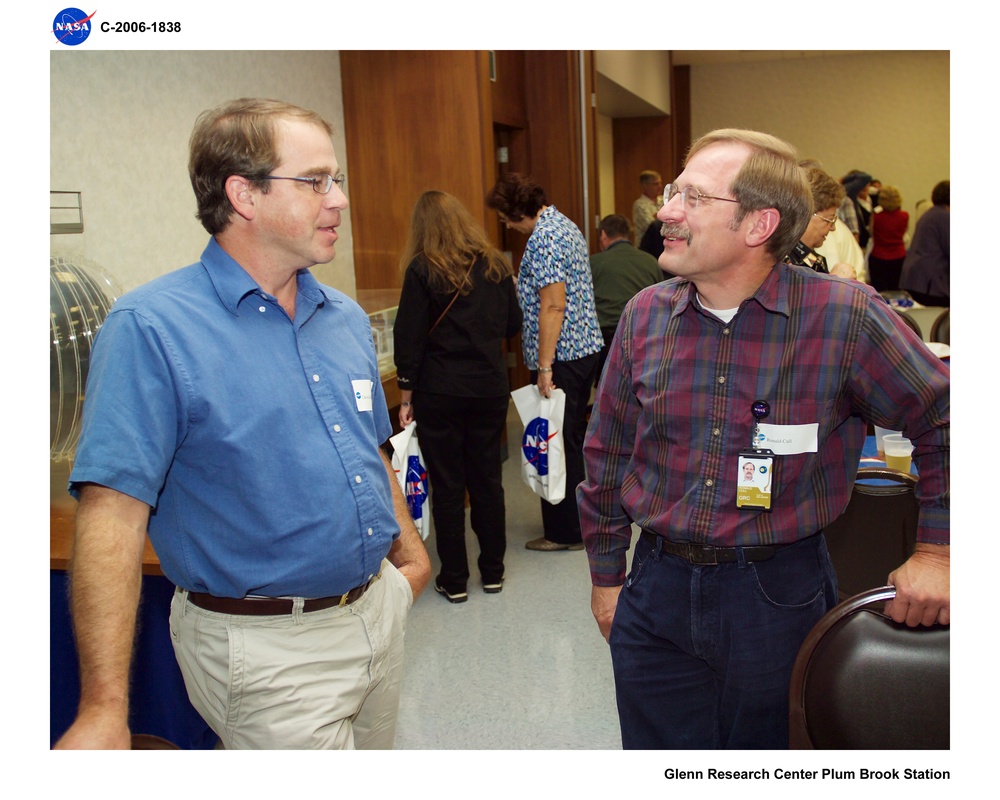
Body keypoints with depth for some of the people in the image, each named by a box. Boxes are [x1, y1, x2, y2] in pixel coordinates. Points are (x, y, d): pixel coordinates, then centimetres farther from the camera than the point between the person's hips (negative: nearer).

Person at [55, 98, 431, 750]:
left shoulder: (346, 318, 6)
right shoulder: (152, 328, -17)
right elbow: (113, 508, -22)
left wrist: (410, 553, 21)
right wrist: (104, 710, -25)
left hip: (378, 611, 7)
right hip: (268, 651, -7)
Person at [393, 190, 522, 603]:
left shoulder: (423, 270, -7)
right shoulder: (495, 265, 4)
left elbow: (409, 337, -9)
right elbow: (512, 324, 13)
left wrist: (406, 396, -3)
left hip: (440, 391, -4)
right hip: (490, 387, 4)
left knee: (447, 484, 6)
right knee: (487, 478, 14)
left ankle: (454, 580, 14)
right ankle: (493, 571, 24)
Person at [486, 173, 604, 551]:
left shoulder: (543, 237, -17)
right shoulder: (565, 225, 14)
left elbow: (553, 306, -23)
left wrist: (544, 367, -22)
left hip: (561, 354, -10)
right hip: (585, 347, 10)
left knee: (557, 444, -1)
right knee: (574, 439, 18)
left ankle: (564, 531, 9)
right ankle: (581, 517, 29)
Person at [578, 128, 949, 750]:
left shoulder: (847, 318, -14)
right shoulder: (645, 315, -2)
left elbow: (942, 420, -1)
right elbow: (608, 455, 7)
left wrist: (936, 552, -3)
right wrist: (606, 577, 11)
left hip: (781, 598, -2)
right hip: (659, 591, 3)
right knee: (658, 746, 16)